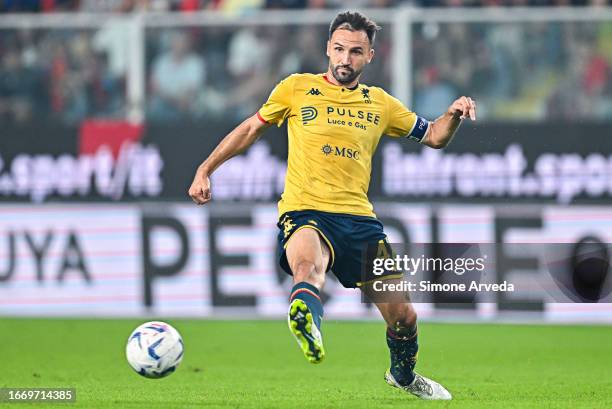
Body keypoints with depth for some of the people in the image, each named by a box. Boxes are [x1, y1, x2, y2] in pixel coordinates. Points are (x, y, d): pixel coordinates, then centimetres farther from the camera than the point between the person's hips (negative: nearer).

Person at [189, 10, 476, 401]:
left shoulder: (380, 103, 16)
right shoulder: (296, 89, 9)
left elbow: (433, 136, 23)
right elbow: (251, 128, 20)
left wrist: (454, 115, 1)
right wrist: (206, 170, 15)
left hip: (359, 218, 4)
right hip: (304, 212, -4)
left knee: (403, 316, 5)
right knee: (308, 265, -40)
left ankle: (404, 374, 35)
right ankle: (307, 324, -71)